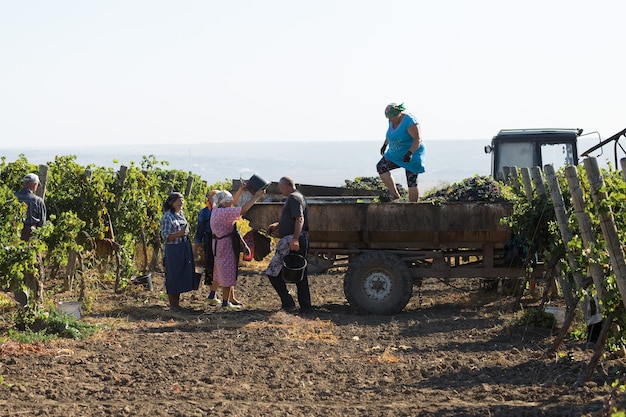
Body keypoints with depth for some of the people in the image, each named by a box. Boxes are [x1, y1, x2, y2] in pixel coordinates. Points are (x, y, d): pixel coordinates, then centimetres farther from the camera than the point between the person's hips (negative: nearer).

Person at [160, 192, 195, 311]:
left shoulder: (181, 214, 11)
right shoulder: (167, 217, -13)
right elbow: (165, 236, -17)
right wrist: (179, 234, -28)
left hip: (184, 249, 8)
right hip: (173, 250, -8)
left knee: (181, 277, 10)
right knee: (172, 277, -1)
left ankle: (177, 304, 19)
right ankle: (172, 305, 7)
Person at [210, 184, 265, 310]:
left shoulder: (216, 209, 5)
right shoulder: (223, 212, -23)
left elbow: (233, 201, 20)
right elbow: (244, 209, -26)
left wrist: (241, 189, 11)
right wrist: (256, 196, -19)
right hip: (225, 244, -10)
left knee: (230, 272, 19)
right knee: (228, 273, -3)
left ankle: (231, 298, 30)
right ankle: (225, 302, 2)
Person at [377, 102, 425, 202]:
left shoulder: (410, 121, -23)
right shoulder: (393, 120, 1)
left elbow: (418, 139, -29)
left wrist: (410, 153, -40)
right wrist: (385, 144, 27)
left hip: (411, 155, -8)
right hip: (396, 154, 8)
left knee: (412, 182, -8)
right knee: (381, 167, -5)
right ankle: (394, 194, -1)